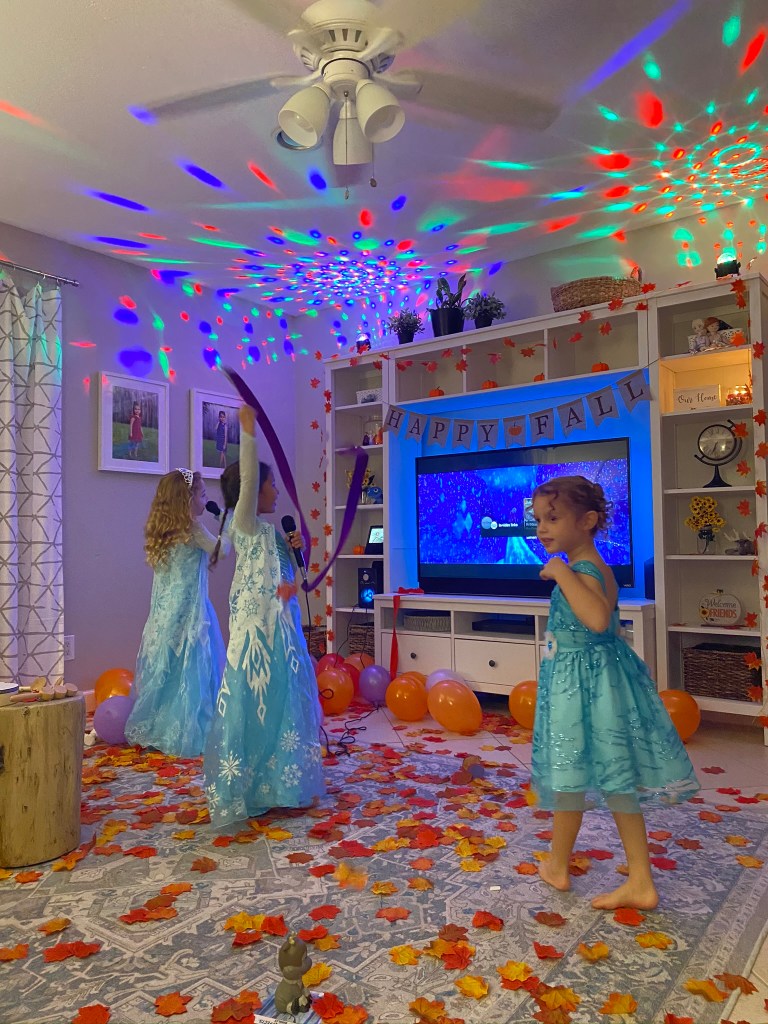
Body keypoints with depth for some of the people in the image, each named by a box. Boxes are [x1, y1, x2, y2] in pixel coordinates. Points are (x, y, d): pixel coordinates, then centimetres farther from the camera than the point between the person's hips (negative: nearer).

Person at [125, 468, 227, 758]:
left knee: (165, 669, 14)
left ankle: (155, 730, 23)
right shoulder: (193, 529, -12)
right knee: (191, 669, 1)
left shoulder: (162, 531, 8)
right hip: (189, 612, -7)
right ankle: (185, 733, 6)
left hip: (164, 614, 7)